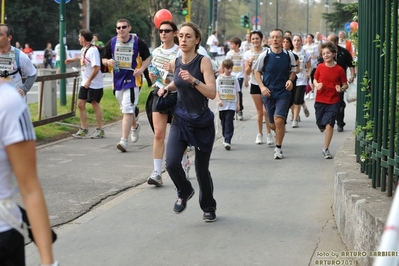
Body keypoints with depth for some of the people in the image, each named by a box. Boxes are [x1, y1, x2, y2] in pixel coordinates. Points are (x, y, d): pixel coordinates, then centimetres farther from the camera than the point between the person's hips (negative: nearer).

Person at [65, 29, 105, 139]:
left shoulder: (93, 50, -19)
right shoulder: (84, 49, 9)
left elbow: (96, 67, -25)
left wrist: (89, 81, -23)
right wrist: (73, 59, 39)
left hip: (94, 84, -8)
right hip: (85, 83, 8)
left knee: (95, 104, 1)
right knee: (80, 104, 6)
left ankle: (100, 130, 13)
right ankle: (84, 129, 15)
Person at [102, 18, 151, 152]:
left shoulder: (137, 42, -6)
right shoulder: (112, 43, 3)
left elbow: (148, 58, 3)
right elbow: (104, 59, 12)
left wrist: (141, 69, -15)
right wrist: (108, 62, -12)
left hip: (132, 79, -5)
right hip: (118, 80, 5)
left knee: (127, 110, -14)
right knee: (126, 109, 20)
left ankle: (124, 141, -16)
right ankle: (135, 126, 50)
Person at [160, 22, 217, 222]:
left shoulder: (203, 62, -14)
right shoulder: (175, 63, 1)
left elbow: (212, 93, -23)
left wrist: (193, 80, -35)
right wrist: (168, 88, 6)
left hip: (203, 124, -3)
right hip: (180, 121, 3)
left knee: (202, 170, 4)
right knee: (171, 163, -16)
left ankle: (208, 207, 30)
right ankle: (184, 192, 17)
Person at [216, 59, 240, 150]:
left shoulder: (234, 79, 6)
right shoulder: (219, 78, 4)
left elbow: (237, 92, 10)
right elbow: (216, 91, 0)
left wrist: (238, 104, 7)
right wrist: (219, 100, -16)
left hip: (231, 105, -1)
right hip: (222, 105, 1)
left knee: (229, 122, -12)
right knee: (223, 122, 12)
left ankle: (228, 141, -18)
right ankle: (226, 138, 29)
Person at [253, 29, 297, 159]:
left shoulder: (289, 55, -3)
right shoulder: (264, 55, -5)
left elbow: (293, 71, 11)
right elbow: (257, 71, 7)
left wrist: (290, 80, -10)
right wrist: (262, 86, -6)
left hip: (283, 92, -1)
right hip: (268, 92, 1)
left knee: (279, 120, -17)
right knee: (273, 124, 7)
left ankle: (278, 148, -4)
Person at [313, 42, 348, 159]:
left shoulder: (339, 70, -6)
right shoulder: (320, 67, 0)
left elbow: (345, 84, 3)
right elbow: (315, 80, 12)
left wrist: (341, 89, -18)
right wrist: (317, 85, -10)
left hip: (333, 102, -3)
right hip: (320, 100, 3)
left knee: (329, 124, -13)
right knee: (321, 126, 9)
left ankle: (325, 149, -4)